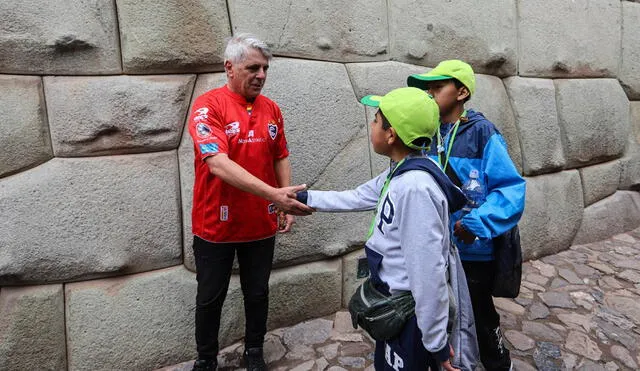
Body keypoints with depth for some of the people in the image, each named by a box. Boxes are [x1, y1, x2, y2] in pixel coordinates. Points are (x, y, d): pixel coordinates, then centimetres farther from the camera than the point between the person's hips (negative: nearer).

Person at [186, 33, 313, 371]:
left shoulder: (271, 109, 3)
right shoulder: (207, 106, -14)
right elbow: (218, 164, -27)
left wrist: (285, 205, 5)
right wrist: (273, 194, -35)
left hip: (262, 225, 4)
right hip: (216, 226, -4)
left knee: (258, 293, 17)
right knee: (210, 297, 13)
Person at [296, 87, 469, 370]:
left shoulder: (415, 187, -31)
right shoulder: (397, 174, 1)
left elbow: (429, 272, -30)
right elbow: (356, 198, 15)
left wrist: (436, 342, -22)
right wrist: (305, 198, 16)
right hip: (393, 304, 9)